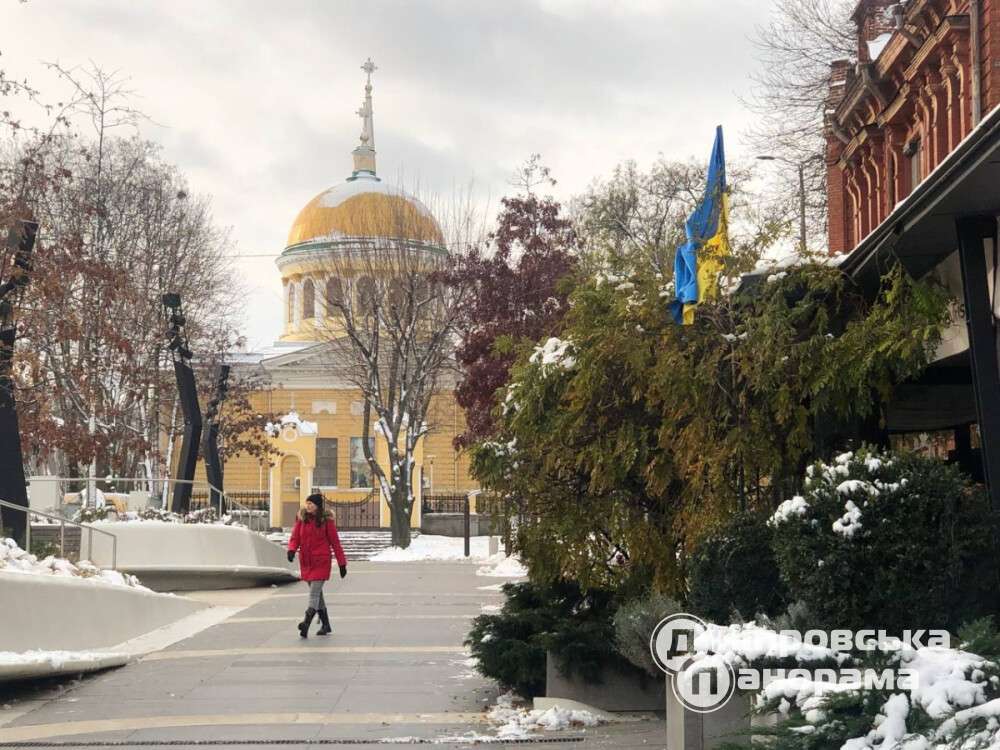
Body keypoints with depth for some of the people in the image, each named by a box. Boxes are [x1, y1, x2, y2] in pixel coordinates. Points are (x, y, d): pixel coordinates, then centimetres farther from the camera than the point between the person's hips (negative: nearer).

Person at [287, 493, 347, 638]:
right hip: (306, 562, 5)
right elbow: (295, 537, 4)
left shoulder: (326, 521, -6)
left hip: (321, 562, -5)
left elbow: (335, 542, -2)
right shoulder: (301, 518, 5)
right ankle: (325, 625, 24)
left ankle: (306, 624, -28)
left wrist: (342, 563, -1)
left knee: (314, 594, -15)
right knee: (317, 593, 14)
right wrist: (292, 549, -18)